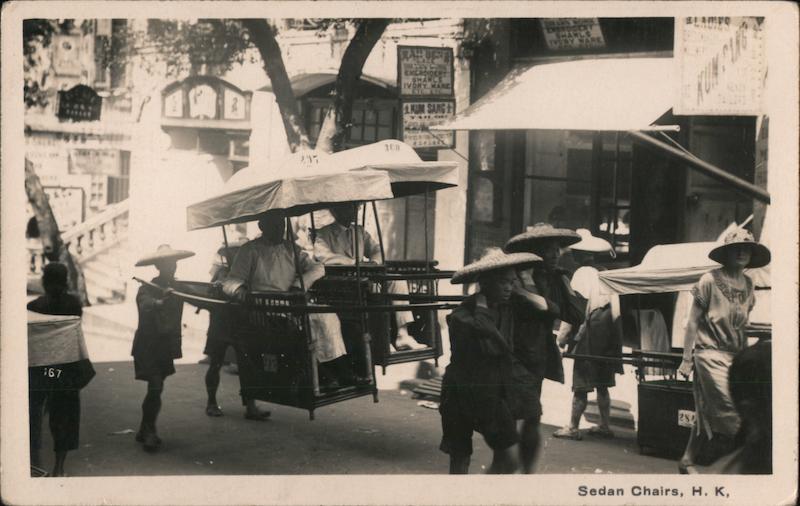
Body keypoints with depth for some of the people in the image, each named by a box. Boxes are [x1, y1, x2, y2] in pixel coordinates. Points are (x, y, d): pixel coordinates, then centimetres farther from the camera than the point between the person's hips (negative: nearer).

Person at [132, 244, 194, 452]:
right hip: (148, 346, -5)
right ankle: (149, 431, -4)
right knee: (155, 387, -14)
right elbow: (145, 305, -34)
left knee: (155, 389, 11)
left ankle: (145, 431, 22)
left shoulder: (178, 287, 6)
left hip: (166, 346, 5)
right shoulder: (147, 288, -13)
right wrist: (160, 301, -53)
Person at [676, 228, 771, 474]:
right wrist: (687, 359, -7)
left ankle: (688, 460, 17)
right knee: (731, 410, -12)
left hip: (735, 355, 6)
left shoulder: (747, 284, 9)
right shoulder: (710, 280, -7)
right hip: (711, 352, -6)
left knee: (709, 413, 8)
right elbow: (693, 321, -5)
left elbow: (743, 324, 14)